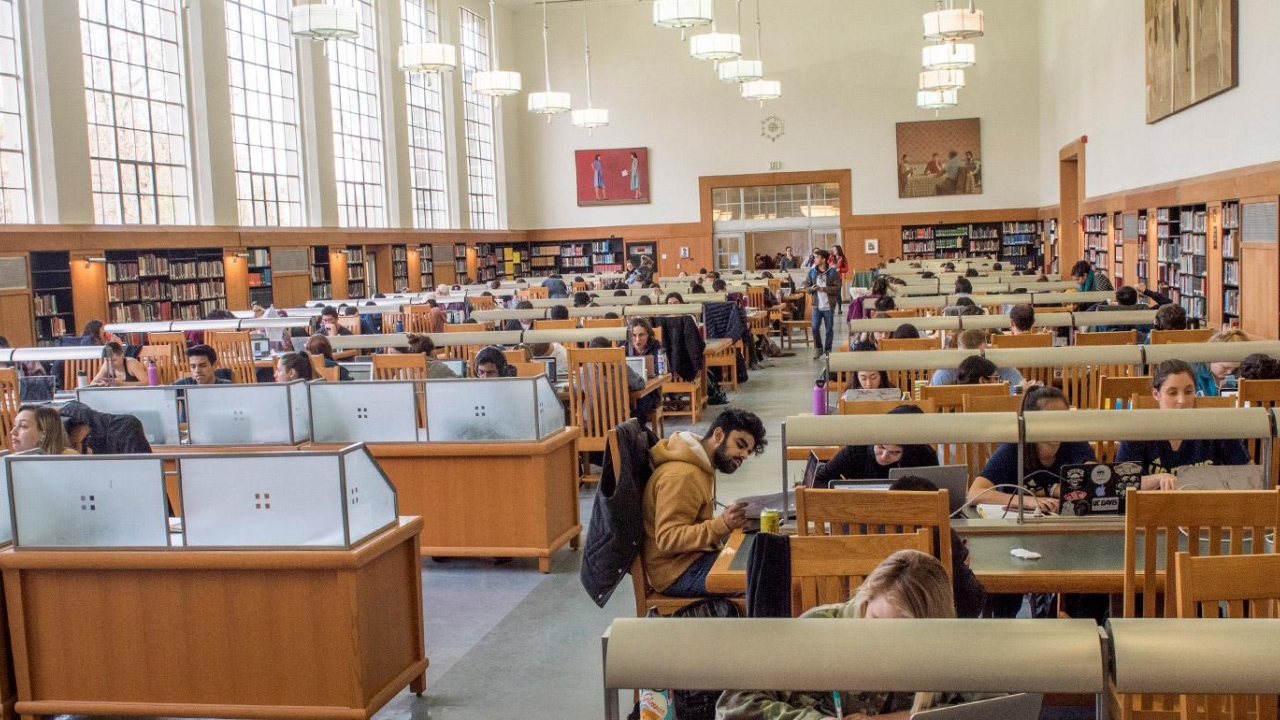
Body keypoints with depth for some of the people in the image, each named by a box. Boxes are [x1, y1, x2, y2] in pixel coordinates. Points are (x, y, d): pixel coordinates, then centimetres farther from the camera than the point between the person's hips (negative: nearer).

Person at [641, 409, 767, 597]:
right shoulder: (681, 475, -19)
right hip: (676, 572, -10)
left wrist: (730, 521, -1)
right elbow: (667, 539, -25)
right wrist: (721, 524, -33)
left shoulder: (702, 468, 13)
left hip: (693, 557, 10)